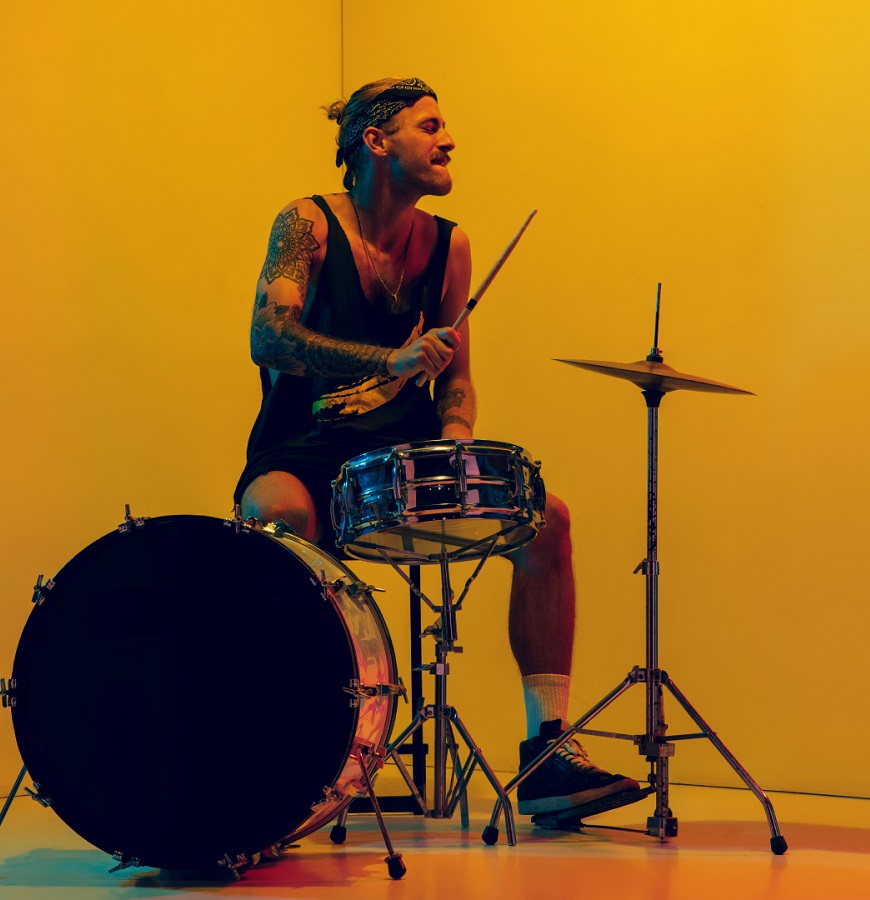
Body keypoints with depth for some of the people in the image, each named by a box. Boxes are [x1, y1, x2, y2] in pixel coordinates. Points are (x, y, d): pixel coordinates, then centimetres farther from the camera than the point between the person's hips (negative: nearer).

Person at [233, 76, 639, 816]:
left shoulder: (448, 245, 9)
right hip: (304, 452, -4)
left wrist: (454, 447, -9)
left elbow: (455, 377, 14)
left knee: (546, 518, -17)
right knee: (277, 515, -39)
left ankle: (547, 751, -14)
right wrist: (391, 360, -32)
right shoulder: (308, 226, -5)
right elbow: (268, 338, -20)